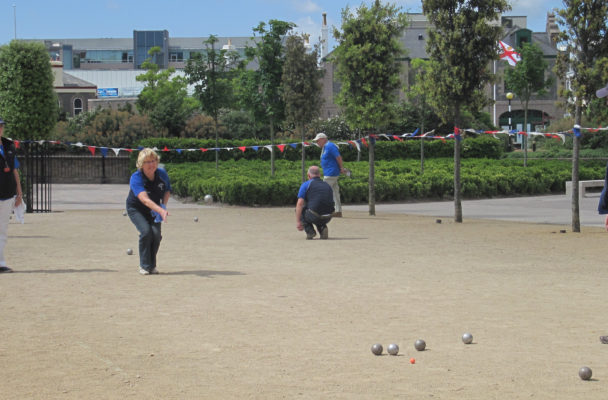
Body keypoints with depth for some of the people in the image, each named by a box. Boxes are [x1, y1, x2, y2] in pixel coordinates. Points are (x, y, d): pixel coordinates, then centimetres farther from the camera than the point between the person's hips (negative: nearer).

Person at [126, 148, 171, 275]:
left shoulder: (162, 174, -14)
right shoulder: (136, 178, -29)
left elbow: (167, 190, 6)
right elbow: (144, 199, -43)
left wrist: (163, 205, -13)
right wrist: (161, 210, -56)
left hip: (153, 210, 4)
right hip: (136, 209, -3)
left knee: (156, 233, -16)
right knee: (146, 231, -25)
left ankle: (152, 265, 4)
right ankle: (144, 266, -9)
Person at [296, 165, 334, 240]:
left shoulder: (306, 185, 7)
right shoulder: (328, 186, 23)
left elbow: (300, 204, -4)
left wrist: (298, 222, 0)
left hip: (314, 216, -5)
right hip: (327, 219, 5)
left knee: (299, 209, 25)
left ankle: (310, 231, 6)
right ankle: (322, 228, 9)